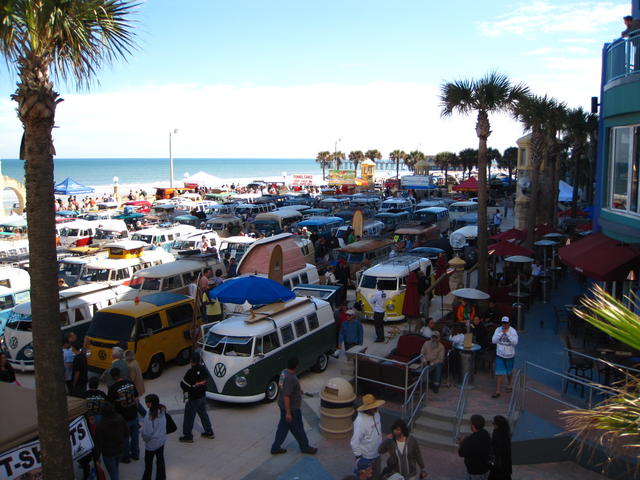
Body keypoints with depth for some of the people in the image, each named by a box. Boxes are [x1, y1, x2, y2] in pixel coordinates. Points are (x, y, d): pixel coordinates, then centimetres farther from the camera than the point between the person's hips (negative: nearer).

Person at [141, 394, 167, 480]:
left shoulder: (149, 416, -32)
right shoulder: (162, 410, -13)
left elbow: (147, 433, -24)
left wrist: (144, 438, -3)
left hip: (152, 443, -6)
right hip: (162, 440, 6)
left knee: (148, 463, 18)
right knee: (160, 459, 22)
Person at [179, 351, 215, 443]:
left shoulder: (191, 372, -26)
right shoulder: (203, 369, -4)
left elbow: (183, 384, -18)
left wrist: (186, 389, 3)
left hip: (193, 398, -7)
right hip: (202, 396, 7)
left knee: (189, 417, 8)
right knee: (203, 414, 21)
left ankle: (188, 436, 18)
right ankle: (209, 432, 31)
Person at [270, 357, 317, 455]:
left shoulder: (284, 372, -2)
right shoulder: (290, 379, -32)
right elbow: (286, 396, -30)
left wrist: (298, 390, 30)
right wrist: (288, 413, -23)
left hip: (283, 405, 9)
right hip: (291, 408, -9)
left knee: (283, 426, 21)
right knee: (297, 429, 11)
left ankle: (275, 448, 30)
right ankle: (305, 447, 30)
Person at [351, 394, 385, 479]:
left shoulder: (376, 414, -6)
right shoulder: (360, 422, -31)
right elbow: (355, 442, -25)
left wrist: (381, 444, 19)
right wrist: (358, 457, -19)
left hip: (377, 453, 7)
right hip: (366, 457, -7)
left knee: (376, 476, 24)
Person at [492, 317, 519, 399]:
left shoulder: (513, 331, -12)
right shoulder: (498, 329, -7)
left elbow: (515, 342, -23)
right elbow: (493, 340, -14)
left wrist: (507, 333, -27)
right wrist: (501, 333, -22)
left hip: (509, 355, 0)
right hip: (499, 355, 0)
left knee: (509, 372, 20)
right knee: (499, 373, -4)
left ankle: (509, 385, 47)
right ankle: (497, 391, 0)